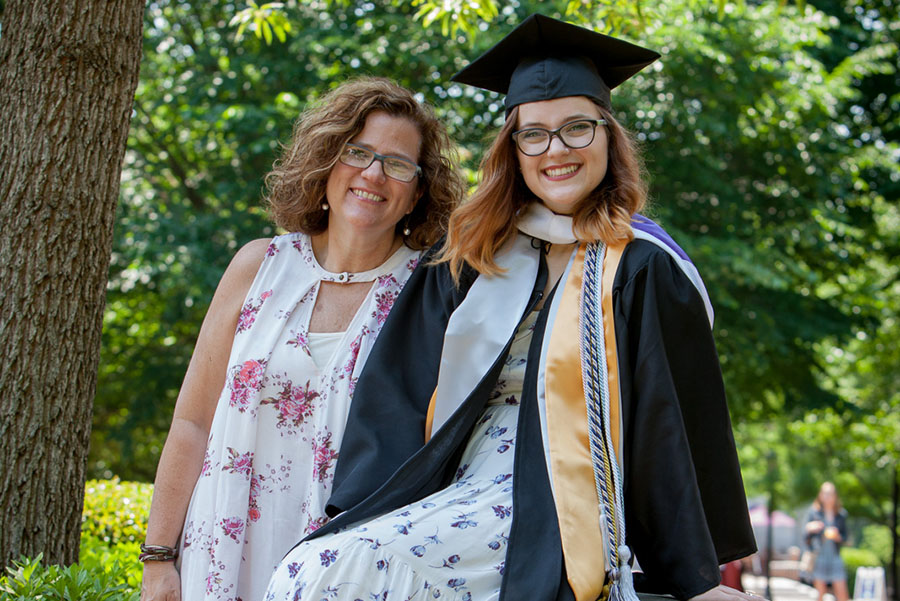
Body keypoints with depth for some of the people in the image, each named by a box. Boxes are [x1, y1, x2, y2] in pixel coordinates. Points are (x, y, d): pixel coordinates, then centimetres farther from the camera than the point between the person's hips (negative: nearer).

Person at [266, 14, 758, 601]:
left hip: (552, 518, -5)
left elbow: (674, 429, 0)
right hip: (454, 494, 5)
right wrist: (355, 514, -2)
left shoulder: (642, 271, 1)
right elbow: (398, 394, 9)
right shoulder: (469, 260, 13)